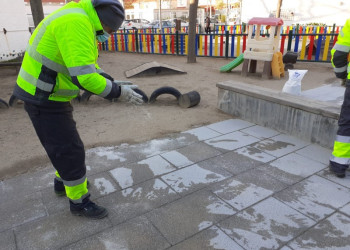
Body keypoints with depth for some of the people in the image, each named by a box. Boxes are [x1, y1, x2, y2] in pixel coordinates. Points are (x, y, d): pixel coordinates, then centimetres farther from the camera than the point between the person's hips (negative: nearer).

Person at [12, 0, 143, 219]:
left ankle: (64, 182, 45)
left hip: (49, 95, 10)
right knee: (70, 151, 1)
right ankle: (79, 201, 20)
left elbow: (89, 67, 17)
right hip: (45, 100, -10)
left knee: (67, 142, 24)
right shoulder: (77, 23, -25)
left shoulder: (77, 22, 11)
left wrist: (115, 84, 5)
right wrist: (118, 92, -21)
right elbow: (84, 76, -33)